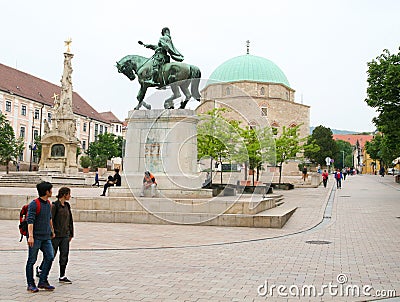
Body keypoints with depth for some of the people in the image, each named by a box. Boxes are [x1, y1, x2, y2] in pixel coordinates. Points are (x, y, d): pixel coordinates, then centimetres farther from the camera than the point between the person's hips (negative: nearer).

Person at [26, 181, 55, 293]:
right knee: (32, 261, 2)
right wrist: (30, 236, -25)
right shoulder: (34, 204, -12)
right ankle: (30, 284, 11)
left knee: (50, 257, 0)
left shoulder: (48, 203, 12)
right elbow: (30, 221, -18)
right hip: (36, 237, -7)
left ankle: (43, 281, 10)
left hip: (46, 237, 7)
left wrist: (52, 231, 33)